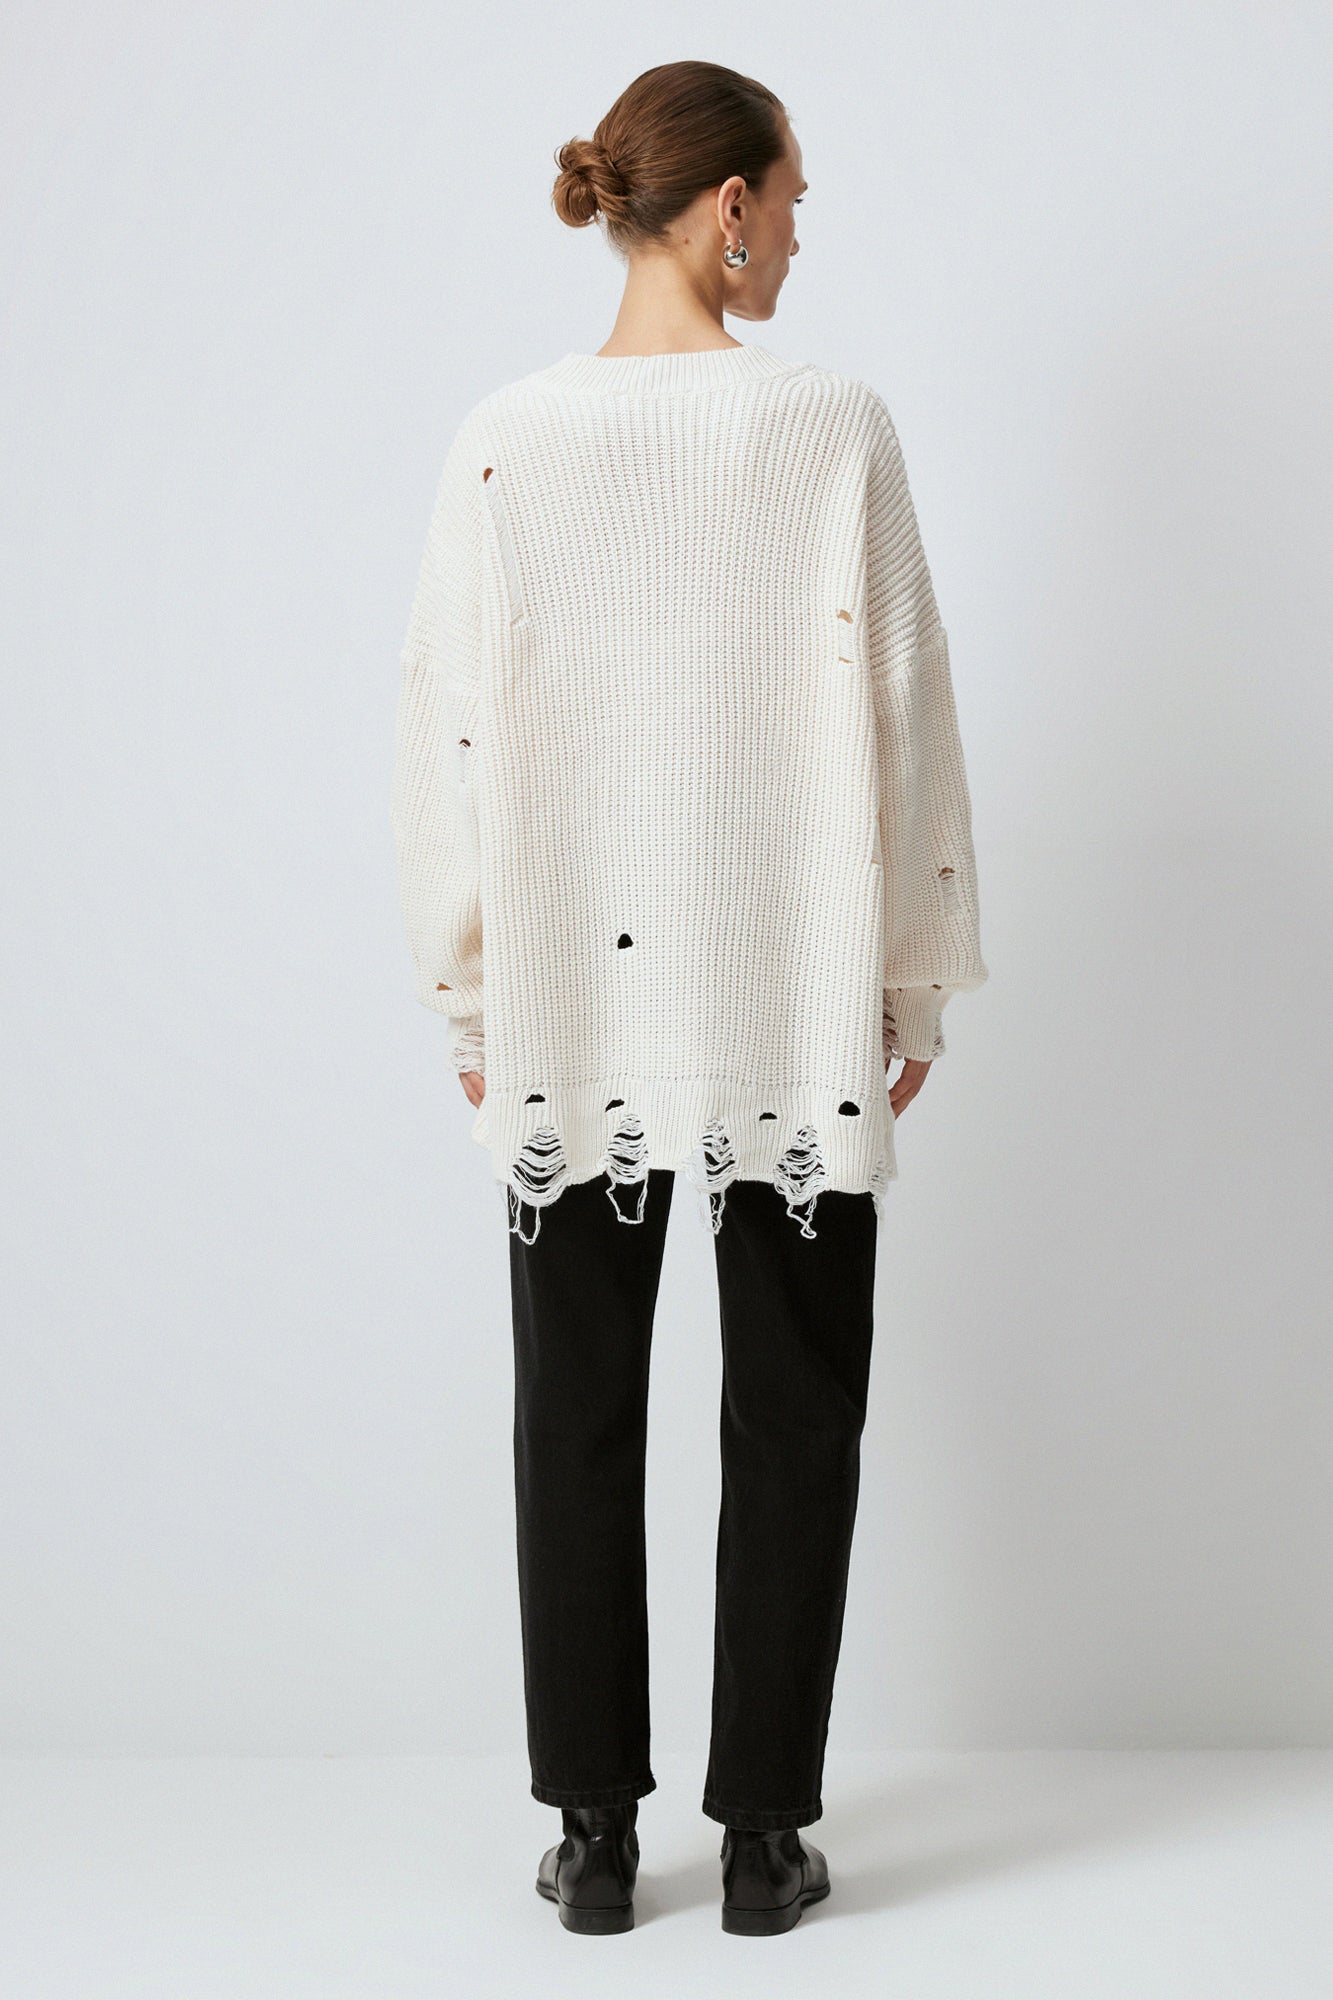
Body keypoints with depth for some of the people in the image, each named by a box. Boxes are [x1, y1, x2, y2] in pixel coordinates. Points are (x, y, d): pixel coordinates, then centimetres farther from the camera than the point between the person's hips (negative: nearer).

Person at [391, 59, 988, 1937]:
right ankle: (764, 1833, 19)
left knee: (579, 1411, 13)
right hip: (800, 1005, -1)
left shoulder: (505, 441, -3)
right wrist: (916, 984, 4)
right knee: (791, 1415, 11)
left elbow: (449, 732, -1)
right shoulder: (835, 427, -7)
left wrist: (470, 997, 9)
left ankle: (595, 1831, 21)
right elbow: (901, 716, -6)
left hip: (573, 1004, 2)